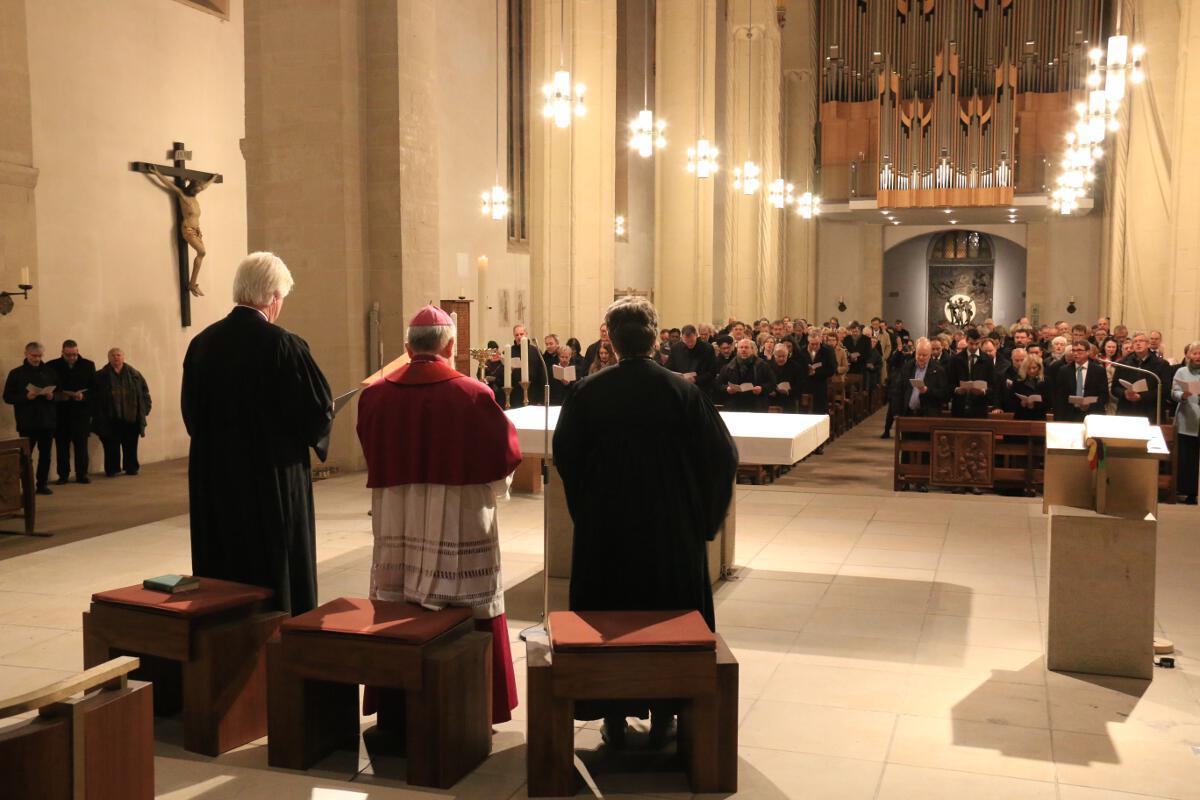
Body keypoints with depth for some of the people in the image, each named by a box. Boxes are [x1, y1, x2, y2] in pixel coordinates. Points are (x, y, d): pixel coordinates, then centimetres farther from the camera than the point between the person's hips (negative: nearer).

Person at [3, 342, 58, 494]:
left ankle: (42, 484, 12)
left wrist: (52, 396, -10)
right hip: (27, 423, -2)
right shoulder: (16, 373, 4)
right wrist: (26, 397, -16)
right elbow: (7, 397, 0)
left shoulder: (49, 372, 11)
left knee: (45, 454, 5)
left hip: (47, 421, 3)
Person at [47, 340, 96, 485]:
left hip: (81, 410, 0)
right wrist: (58, 395, -13)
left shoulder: (88, 365, 5)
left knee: (81, 443, 2)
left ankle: (82, 474, 9)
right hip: (61, 411, 0)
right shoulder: (53, 366, 3)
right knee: (61, 444, 3)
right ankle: (63, 475, 10)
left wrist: (83, 395, -14)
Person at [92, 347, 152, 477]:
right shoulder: (101, 376, 1)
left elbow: (144, 391, 8)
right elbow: (95, 397, 1)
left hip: (131, 417, 1)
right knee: (112, 445, 1)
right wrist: (98, 415, -5)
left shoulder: (134, 374, 6)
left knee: (131, 444, 7)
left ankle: (131, 468, 19)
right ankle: (112, 470, 11)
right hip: (111, 419, -1)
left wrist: (145, 409, 2)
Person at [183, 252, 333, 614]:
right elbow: (318, 413, -14)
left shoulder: (202, 343, 0)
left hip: (213, 481, 6)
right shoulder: (283, 346, -16)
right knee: (278, 574, 5)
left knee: (224, 578, 15)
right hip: (274, 483, -5)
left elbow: (191, 413, 8)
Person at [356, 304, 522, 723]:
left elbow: (371, 454, 9)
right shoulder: (472, 395, -13)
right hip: (458, 527, -3)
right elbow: (505, 453, -5)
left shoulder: (375, 395, -4)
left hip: (395, 527, 4)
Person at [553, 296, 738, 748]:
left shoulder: (586, 392, -9)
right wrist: (703, 517, 3)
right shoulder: (682, 391, -10)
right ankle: (662, 717, 21)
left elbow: (564, 455, 0)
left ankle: (614, 718, 19)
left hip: (604, 528, 1)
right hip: (671, 528, 0)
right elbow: (722, 456, -9)